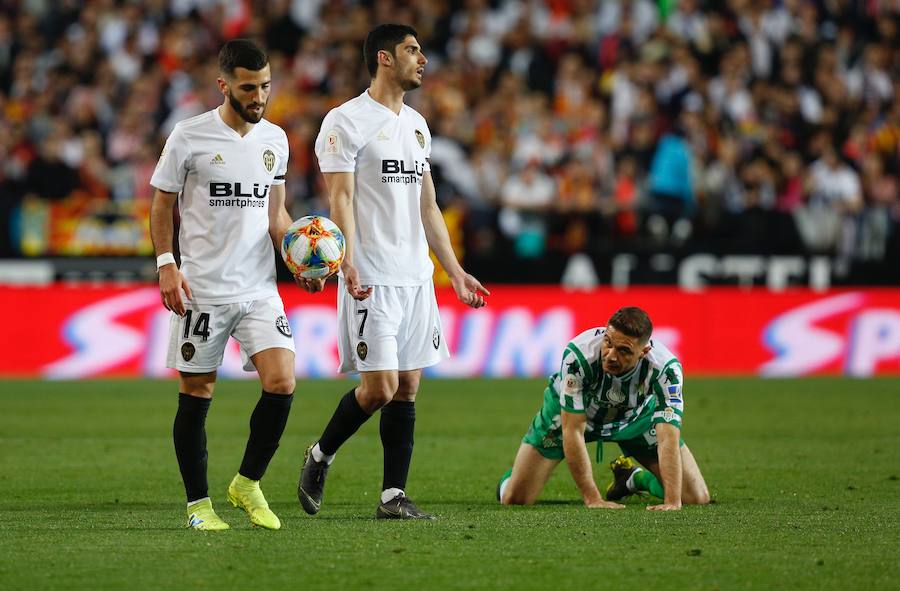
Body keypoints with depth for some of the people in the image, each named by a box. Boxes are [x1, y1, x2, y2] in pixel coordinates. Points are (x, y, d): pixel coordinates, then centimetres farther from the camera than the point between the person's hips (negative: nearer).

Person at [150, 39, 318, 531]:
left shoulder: (275, 139, 9)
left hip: (260, 288, 4)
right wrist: (166, 265, -10)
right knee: (196, 395, 2)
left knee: (281, 383, -11)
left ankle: (247, 483, 8)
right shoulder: (189, 137, -5)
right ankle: (198, 503, 14)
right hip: (202, 289, -4)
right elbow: (162, 205, 2)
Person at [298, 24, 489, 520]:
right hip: (372, 280, -7)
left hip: (417, 276, 7)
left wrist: (454, 271, 18)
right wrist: (348, 264, -25)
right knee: (379, 387, -11)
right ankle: (320, 457, 12)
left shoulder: (416, 124, 18)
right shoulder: (346, 121, -6)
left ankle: (393, 496, 6)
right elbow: (340, 199, -13)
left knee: (407, 387, 4)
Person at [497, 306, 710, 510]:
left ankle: (632, 477, 25)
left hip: (636, 417, 2)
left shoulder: (665, 367, -36)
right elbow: (572, 431, -35)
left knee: (697, 498, -4)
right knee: (515, 499, -10)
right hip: (569, 413, -1)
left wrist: (672, 502, -49)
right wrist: (593, 499, -37)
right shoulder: (579, 355, -40)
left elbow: (668, 438, -39)